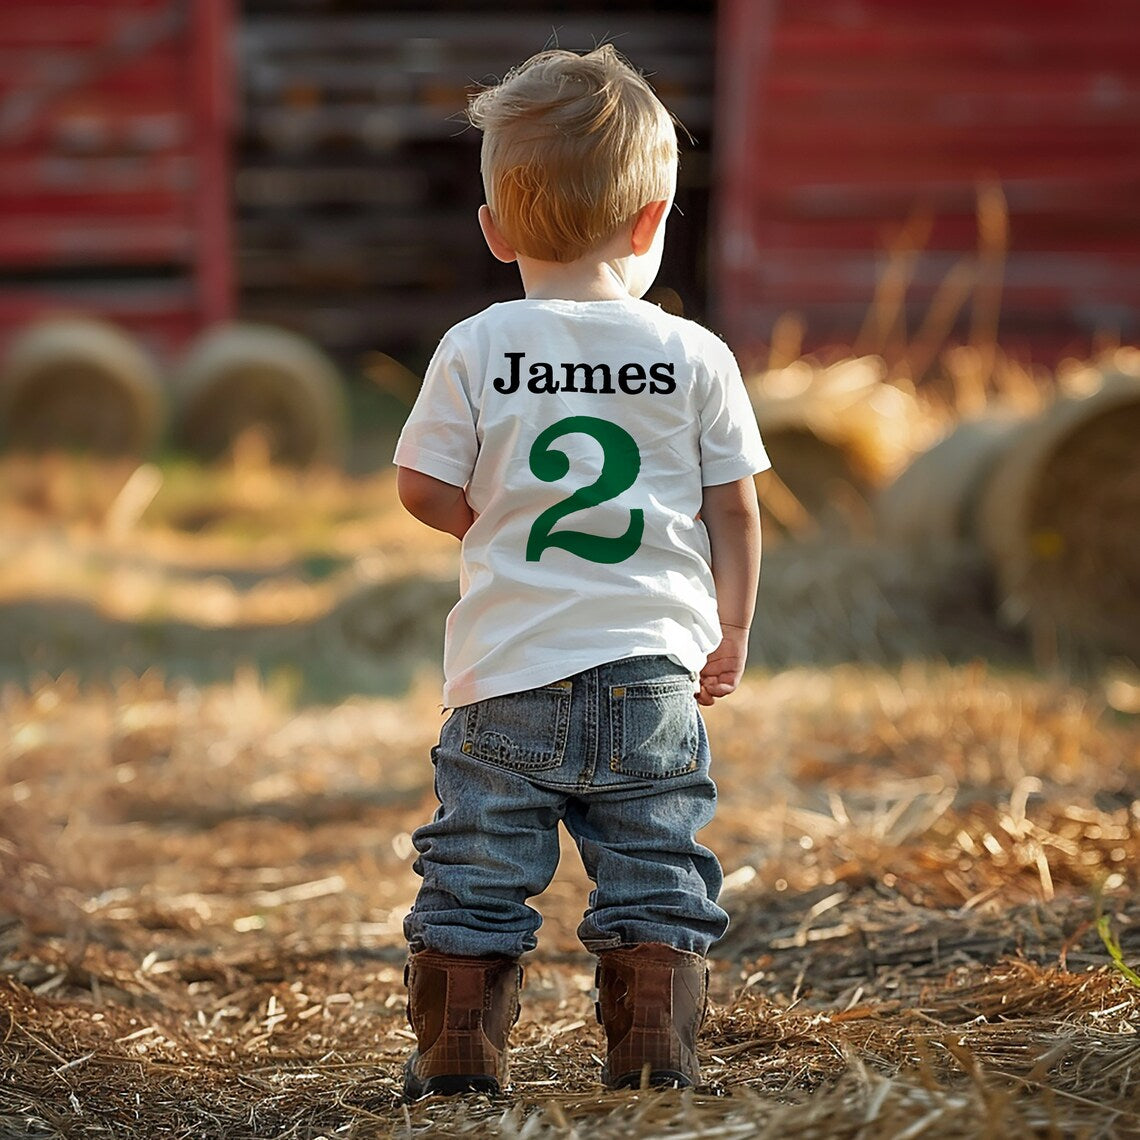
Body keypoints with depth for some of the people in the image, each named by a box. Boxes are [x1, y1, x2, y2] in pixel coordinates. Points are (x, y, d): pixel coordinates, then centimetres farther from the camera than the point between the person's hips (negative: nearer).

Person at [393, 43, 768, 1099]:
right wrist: (732, 635, 18)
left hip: (508, 666, -1)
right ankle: (653, 1060, 9)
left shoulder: (474, 350, -4)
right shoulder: (695, 356, 0)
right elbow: (733, 509, 5)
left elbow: (422, 488, 1)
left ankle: (457, 1060, 17)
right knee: (654, 876, 9)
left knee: (475, 875, 10)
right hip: (652, 670, 1)